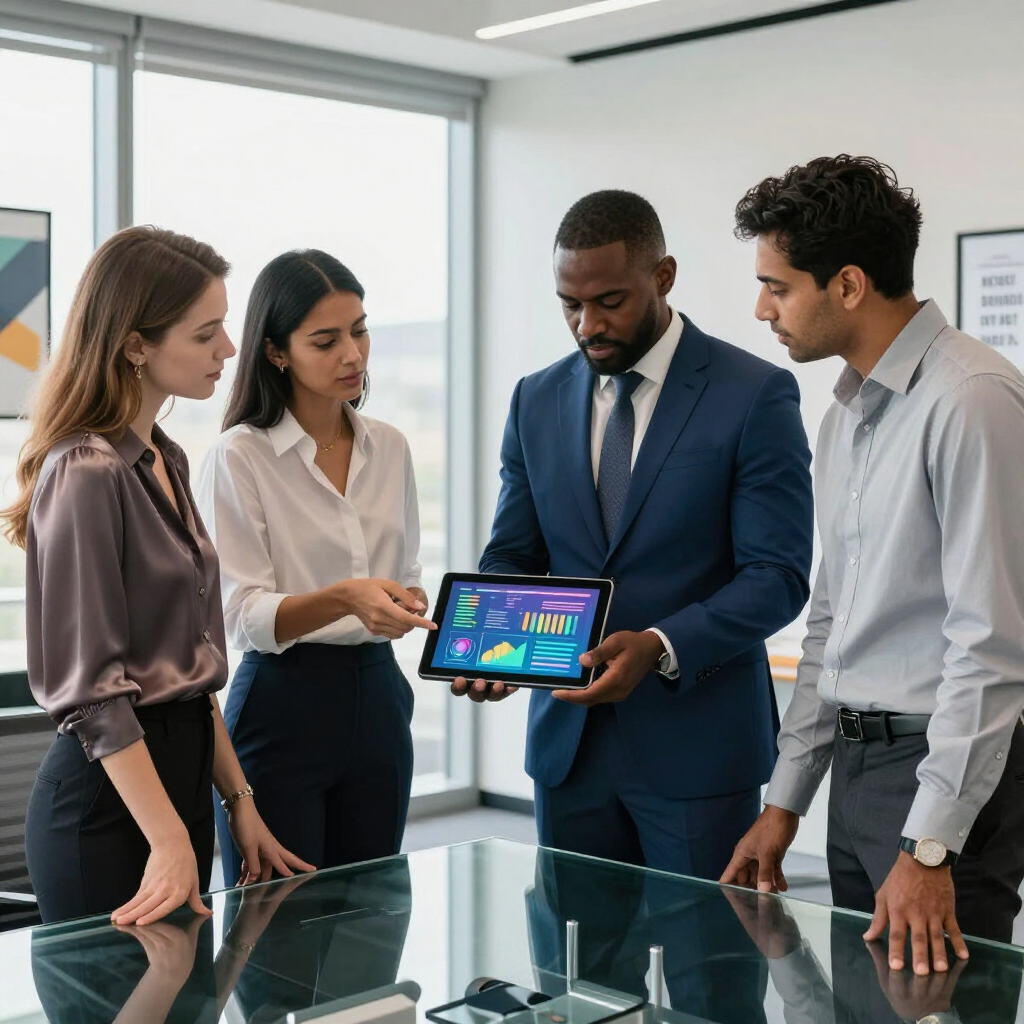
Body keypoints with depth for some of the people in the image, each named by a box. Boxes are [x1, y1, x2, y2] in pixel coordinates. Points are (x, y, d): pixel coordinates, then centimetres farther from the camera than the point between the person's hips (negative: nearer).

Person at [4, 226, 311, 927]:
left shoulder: (166, 461, 12)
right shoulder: (86, 474, -16)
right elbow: (93, 689, -19)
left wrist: (239, 802, 12)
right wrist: (170, 841, -22)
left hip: (182, 778, 9)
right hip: (108, 798, -9)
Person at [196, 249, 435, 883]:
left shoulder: (390, 449, 9)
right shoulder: (241, 456, -7)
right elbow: (245, 616, -14)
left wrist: (406, 607, -1)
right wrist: (343, 599, -31)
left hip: (379, 702, 5)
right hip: (283, 705, -5)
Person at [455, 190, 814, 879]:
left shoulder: (755, 395, -7)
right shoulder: (537, 401, 8)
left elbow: (777, 576, -12)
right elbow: (512, 557, 11)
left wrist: (659, 647, -25)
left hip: (697, 744, -4)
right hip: (568, 741, 4)